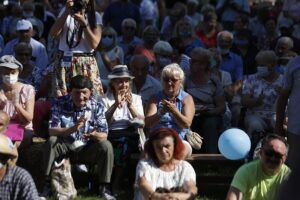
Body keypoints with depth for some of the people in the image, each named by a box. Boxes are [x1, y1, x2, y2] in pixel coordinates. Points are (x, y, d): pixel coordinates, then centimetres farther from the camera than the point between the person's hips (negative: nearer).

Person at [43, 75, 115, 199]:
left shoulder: (97, 107, -4)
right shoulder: (60, 104, -7)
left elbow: (104, 135, -8)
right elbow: (52, 131, -18)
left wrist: (95, 135, -35)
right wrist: (73, 129, -36)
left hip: (87, 150, 1)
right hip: (65, 147, -1)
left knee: (106, 145, -26)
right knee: (51, 142, -31)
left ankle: (104, 187, -13)